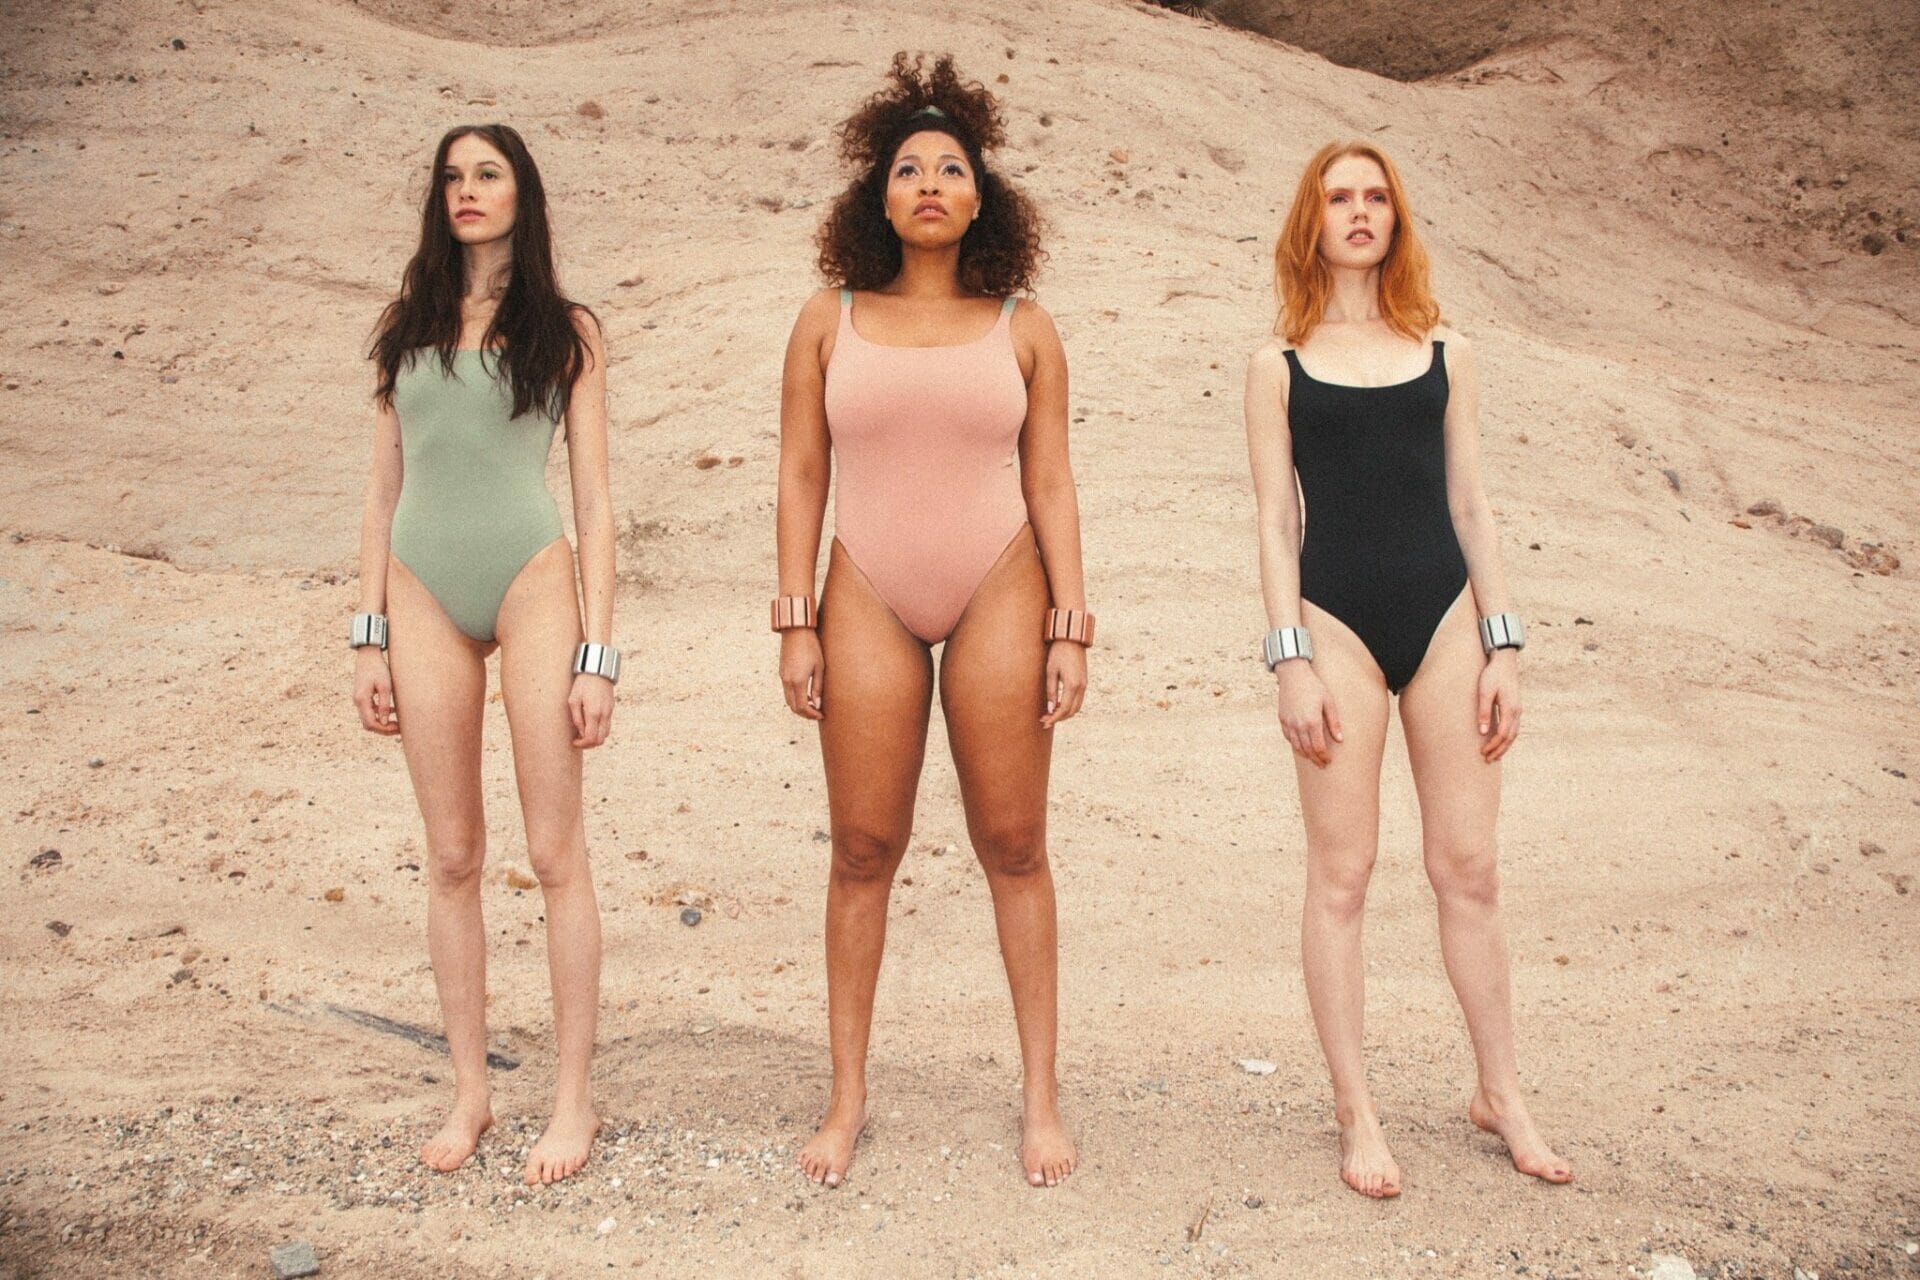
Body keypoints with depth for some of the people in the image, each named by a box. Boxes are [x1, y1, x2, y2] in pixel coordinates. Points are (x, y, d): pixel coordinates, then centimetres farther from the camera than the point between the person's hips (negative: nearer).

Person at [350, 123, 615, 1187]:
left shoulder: (565, 331, 6)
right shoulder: (408, 326, 14)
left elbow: (593, 501, 2)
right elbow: (383, 489, 14)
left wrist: (596, 654, -5)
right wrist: (370, 637, 6)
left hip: (531, 582, -3)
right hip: (425, 596, 3)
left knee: (554, 853, -2)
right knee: (451, 859, 7)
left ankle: (574, 1096, 10)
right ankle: (469, 1090, 19)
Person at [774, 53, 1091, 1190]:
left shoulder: (1023, 329, 4)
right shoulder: (831, 321, 5)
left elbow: (1051, 485, 4)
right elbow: (802, 477, 4)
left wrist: (1071, 630, -2)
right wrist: (797, 623, -2)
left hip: (998, 594, 0)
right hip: (870, 602, 1)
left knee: (1014, 847, 3)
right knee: (865, 850, 3)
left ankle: (1042, 1097, 16)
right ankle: (849, 1097, 16)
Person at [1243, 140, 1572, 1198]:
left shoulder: (1445, 352, 12)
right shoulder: (1280, 363, 5)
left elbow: (1469, 504, 10)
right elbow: (1275, 519, 1)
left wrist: (1501, 640, 4)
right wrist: (1291, 658, -8)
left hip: (1442, 612, 2)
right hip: (1337, 616, -2)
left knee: (1467, 865, 6)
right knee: (1341, 872, 1)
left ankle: (1500, 1091, 21)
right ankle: (1354, 1110, 12)